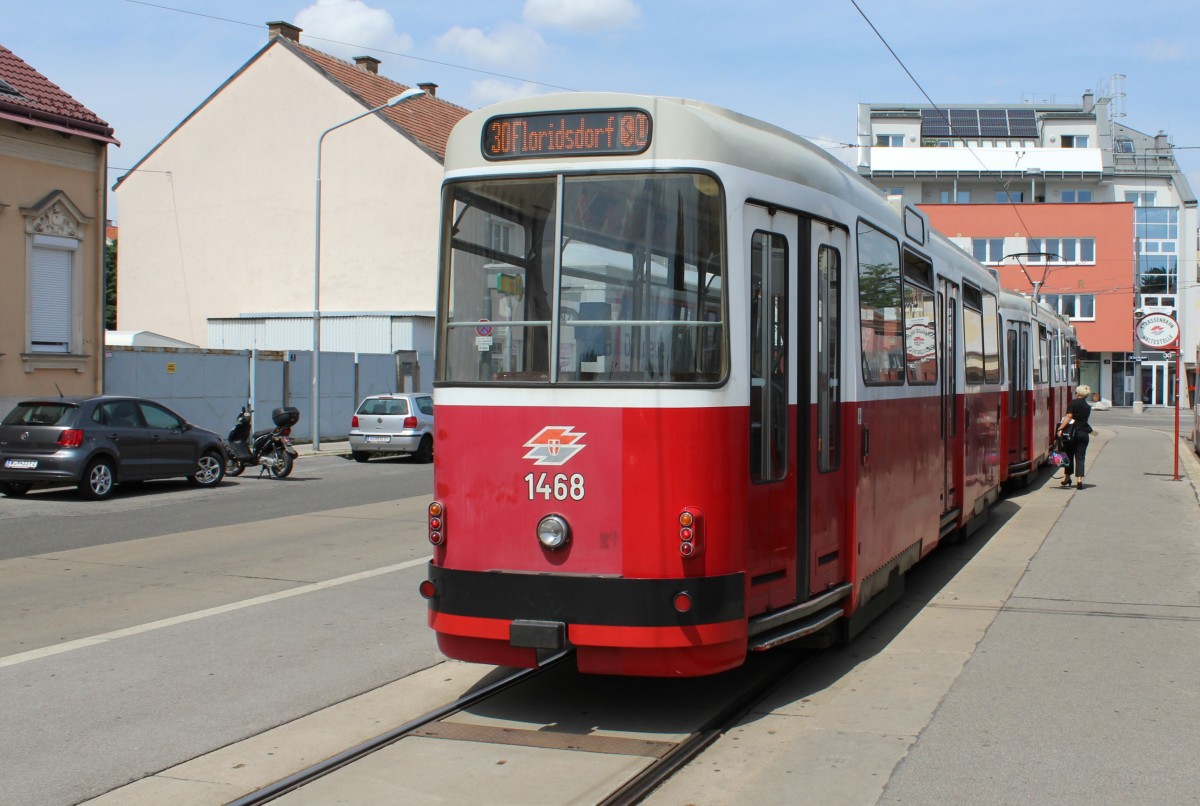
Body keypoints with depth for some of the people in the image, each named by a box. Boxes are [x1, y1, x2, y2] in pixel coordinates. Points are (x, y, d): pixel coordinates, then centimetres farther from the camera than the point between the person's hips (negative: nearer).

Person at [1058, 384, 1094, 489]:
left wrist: (1061, 428, -21)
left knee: (1069, 455, 11)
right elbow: (1084, 419, 14)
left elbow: (1069, 416, -16)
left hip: (1073, 433, -4)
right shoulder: (1088, 407, 11)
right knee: (1080, 457, 3)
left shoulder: (1074, 403, -6)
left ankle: (1067, 478, 18)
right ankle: (1079, 480, -6)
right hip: (1084, 434, 4)